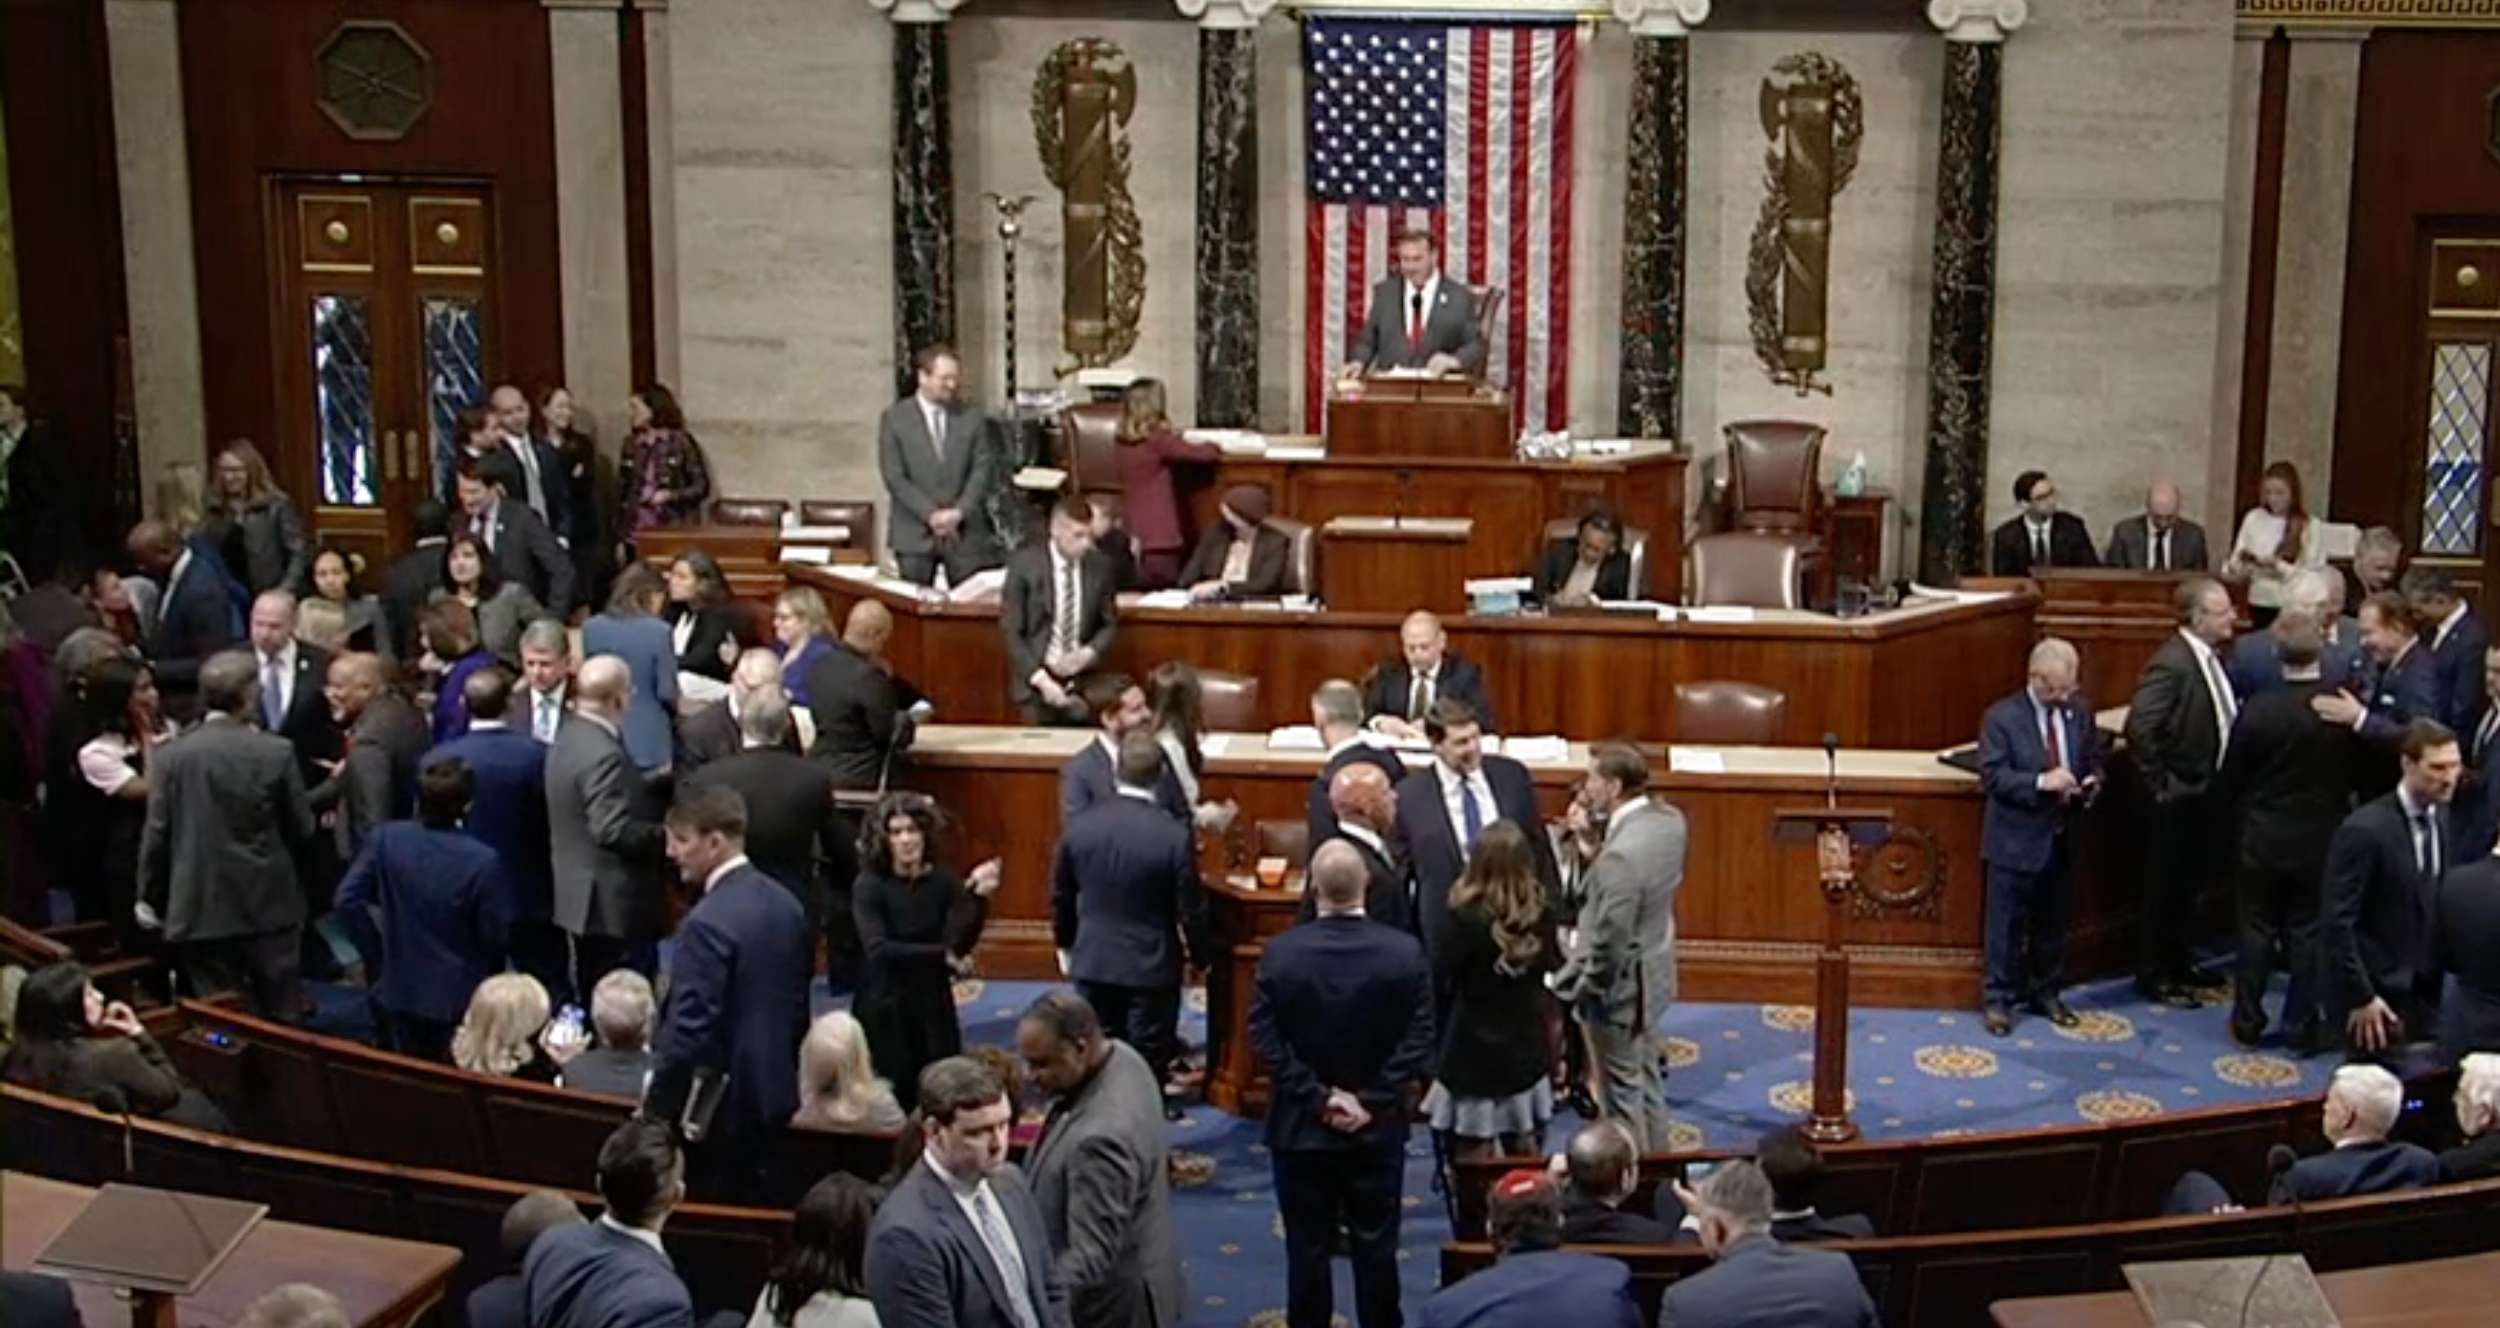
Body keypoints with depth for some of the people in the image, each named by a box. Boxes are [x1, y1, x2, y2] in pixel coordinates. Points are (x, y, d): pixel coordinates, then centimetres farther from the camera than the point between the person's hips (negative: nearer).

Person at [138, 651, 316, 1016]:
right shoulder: (276, 752, -7)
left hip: (201, 911, 1)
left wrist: (150, 899, 12)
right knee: (281, 1021, 9)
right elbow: (302, 831, 1)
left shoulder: (171, 755, -6)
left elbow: (156, 835, -1)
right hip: (270, 907, 0)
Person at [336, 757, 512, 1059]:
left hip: (397, 993, 3)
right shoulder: (482, 860, -21)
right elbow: (496, 935, -13)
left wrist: (377, 953, 4)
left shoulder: (384, 839, -12)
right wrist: (487, 983, 7)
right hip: (458, 1000, -3)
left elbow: (348, 900, -9)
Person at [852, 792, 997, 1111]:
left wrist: (979, 898, -26)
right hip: (884, 1010, -2)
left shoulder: (944, 882, -1)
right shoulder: (869, 886, -7)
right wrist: (941, 956, -19)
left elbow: (958, 944, -13)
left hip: (933, 1007, 2)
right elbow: (878, 950, -18)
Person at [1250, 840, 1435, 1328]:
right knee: (1376, 1247, 12)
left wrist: (1319, 1097, -9)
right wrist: (1373, 1100, -9)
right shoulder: (1405, 952, -9)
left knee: (1307, 1248, 9)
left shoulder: (1280, 952, -11)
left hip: (1301, 1126, 0)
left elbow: (1265, 1040, -12)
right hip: (1379, 1127, 1)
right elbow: (1419, 1040, -11)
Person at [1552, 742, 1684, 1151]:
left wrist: (1578, 986, -11)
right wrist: (1597, 823, -4)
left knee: (1622, 1094, 10)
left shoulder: (1620, 855, -34)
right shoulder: (1668, 819, -7)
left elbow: (1610, 940, -28)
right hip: (1651, 972, 9)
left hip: (1618, 985, -9)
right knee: (1647, 1080, 25)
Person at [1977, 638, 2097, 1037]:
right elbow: (1992, 775, -16)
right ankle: (1997, 999, 13)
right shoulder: (2001, 717, -11)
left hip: (2062, 838, 5)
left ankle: (2045, 993, 30)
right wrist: (2040, 783, -28)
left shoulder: (2079, 713, 4)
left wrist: (2091, 782, -8)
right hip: (2017, 839, -5)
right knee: (2007, 924, 2)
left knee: (2054, 922, 15)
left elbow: (2094, 760, 15)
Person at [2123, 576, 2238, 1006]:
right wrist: (2161, 784, -20)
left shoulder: (2210, 657, 4)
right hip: (2178, 798, -9)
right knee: (2165, 889, 4)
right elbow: (2138, 729, -29)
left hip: (2204, 793, 9)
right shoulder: (2171, 664, -23)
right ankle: (2154, 977, 16)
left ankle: (2178, 967, 34)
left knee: (2191, 885, 20)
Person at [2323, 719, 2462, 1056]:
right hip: (2376, 994, -7)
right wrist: (2359, 997, -19)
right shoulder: (2365, 830, -19)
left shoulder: (2443, 819, 4)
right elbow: (2336, 921, -19)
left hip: (2425, 991, 7)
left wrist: (2442, 974, 10)